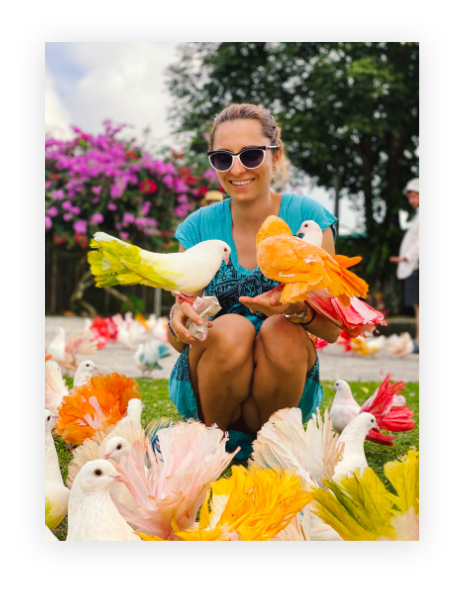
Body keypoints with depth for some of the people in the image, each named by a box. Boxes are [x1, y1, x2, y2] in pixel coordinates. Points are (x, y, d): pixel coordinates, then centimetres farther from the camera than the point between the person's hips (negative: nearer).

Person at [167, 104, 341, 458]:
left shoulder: (307, 218, -5)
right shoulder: (200, 227, -3)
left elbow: (332, 329, -8)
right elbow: (177, 341, -2)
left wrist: (297, 307, -31)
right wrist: (179, 320, -27)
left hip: (284, 397, 0)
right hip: (205, 393, 1)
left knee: (283, 333, -31)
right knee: (231, 328, -30)